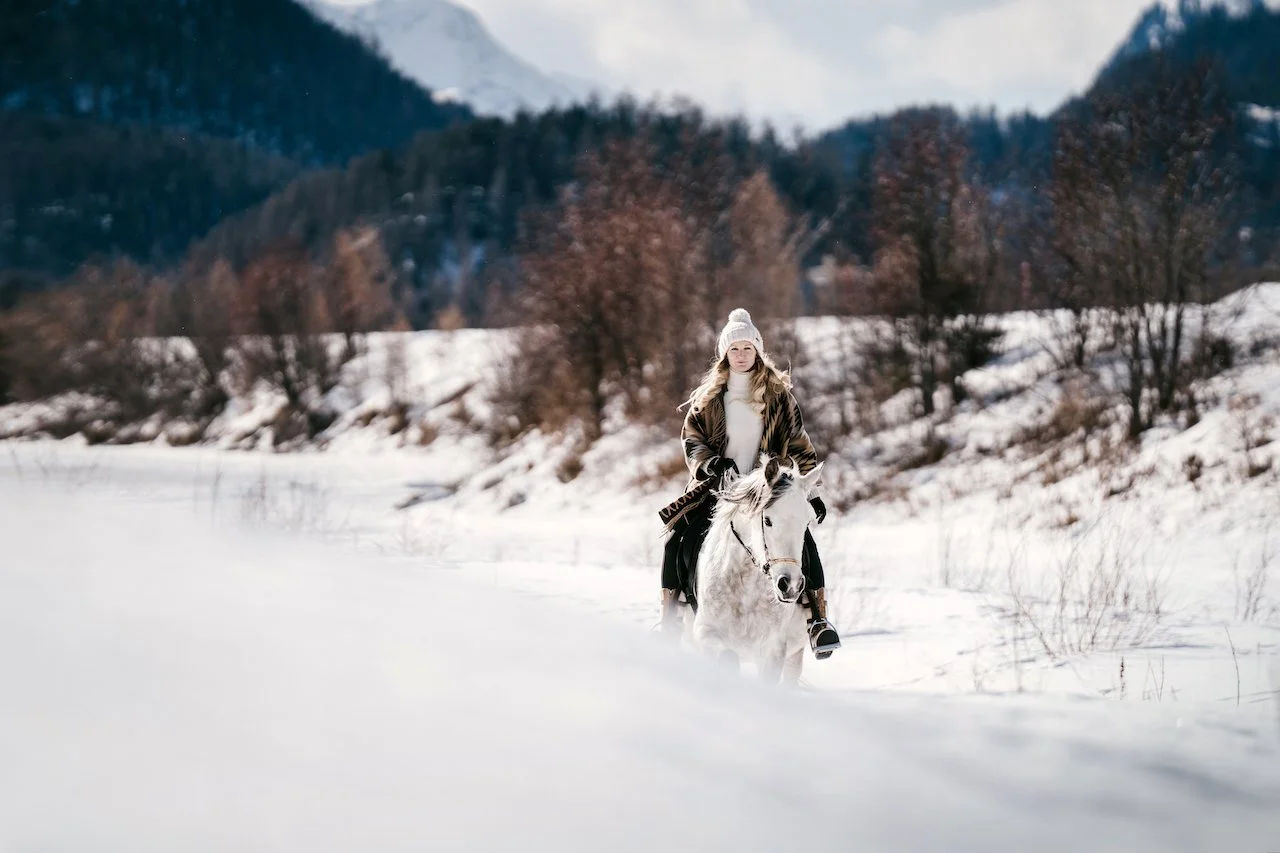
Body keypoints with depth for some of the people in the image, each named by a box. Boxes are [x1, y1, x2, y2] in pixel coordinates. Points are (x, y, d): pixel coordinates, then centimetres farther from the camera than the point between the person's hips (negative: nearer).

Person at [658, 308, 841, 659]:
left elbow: (798, 447, 9)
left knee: (801, 537, -24)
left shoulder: (779, 395, 9)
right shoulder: (708, 398, 12)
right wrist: (710, 462, -15)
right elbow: (692, 440, 7)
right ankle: (671, 616, -5)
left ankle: (817, 618, -18)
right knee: (679, 539, -19)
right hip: (716, 488, 1)